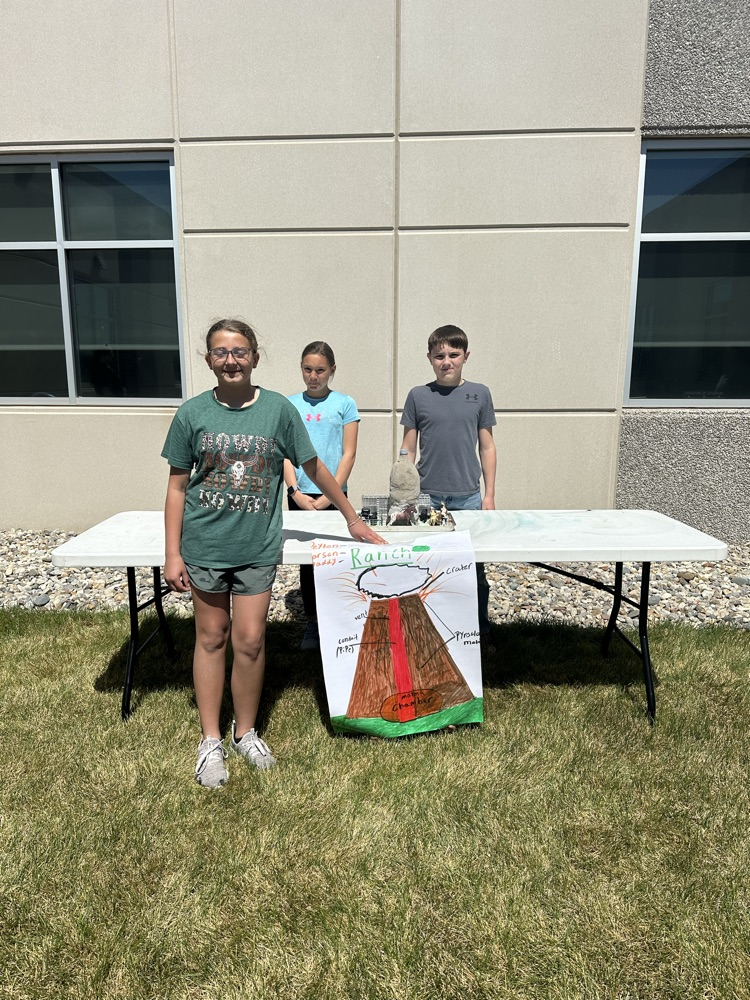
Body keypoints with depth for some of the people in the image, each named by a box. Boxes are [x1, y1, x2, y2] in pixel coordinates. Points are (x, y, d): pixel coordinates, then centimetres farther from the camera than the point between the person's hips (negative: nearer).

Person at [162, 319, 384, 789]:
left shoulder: (278, 409, -5)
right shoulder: (193, 413, -3)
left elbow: (314, 467, 4)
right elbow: (178, 487, 1)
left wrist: (353, 518, 9)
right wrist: (173, 553, -3)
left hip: (258, 547, 0)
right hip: (204, 543, 1)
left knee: (250, 641, 4)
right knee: (211, 638, 11)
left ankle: (246, 731, 28)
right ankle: (211, 741, 27)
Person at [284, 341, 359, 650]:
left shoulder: (344, 404, 1)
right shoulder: (290, 404, 7)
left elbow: (348, 454, -3)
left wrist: (329, 495, -10)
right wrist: (295, 492, -9)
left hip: (332, 495, -2)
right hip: (299, 495, 2)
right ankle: (312, 622, 20)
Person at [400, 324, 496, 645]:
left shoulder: (479, 394, 3)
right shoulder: (418, 396, 2)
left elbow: (487, 447, 7)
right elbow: (408, 449, 5)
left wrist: (489, 494, 4)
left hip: (468, 497, 0)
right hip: (427, 497, 0)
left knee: (474, 569, 7)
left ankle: (481, 632, 24)